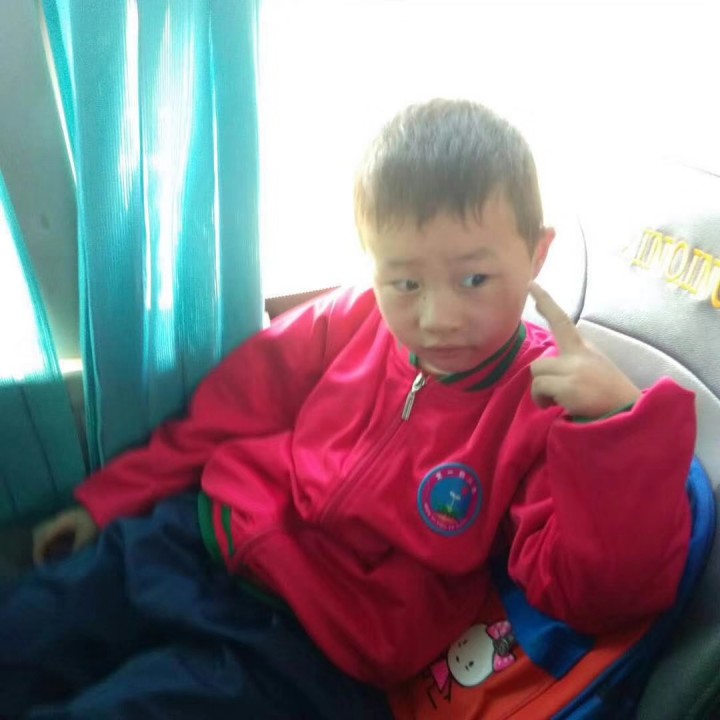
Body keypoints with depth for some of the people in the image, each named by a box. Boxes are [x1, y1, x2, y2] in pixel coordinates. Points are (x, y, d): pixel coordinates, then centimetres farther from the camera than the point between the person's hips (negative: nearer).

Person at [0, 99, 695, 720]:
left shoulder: (546, 403, -12)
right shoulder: (347, 321, -1)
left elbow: (600, 590, -18)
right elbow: (225, 417, 9)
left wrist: (620, 426, -32)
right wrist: (108, 499, 14)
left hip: (302, 648, -4)